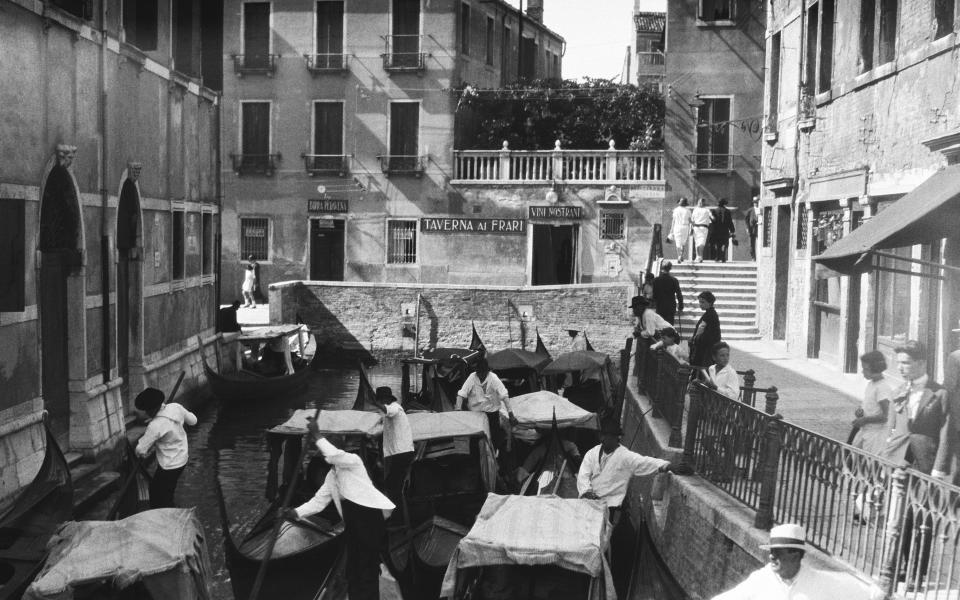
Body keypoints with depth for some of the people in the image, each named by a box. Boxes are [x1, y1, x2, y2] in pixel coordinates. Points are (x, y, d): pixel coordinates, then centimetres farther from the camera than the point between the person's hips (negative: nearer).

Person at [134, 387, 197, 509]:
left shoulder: (156, 426, -32)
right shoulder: (175, 407, -13)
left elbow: (141, 450, -24)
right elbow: (193, 420, 4)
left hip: (170, 465, -9)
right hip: (182, 457, 9)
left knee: (162, 500, 9)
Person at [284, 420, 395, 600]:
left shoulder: (353, 461, -6)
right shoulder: (331, 476, 19)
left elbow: (334, 455, -27)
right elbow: (318, 500, 15)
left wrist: (317, 436, -20)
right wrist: (296, 513, 1)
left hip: (369, 517, -9)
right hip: (352, 525, 9)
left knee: (367, 571, -10)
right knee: (352, 572, 12)